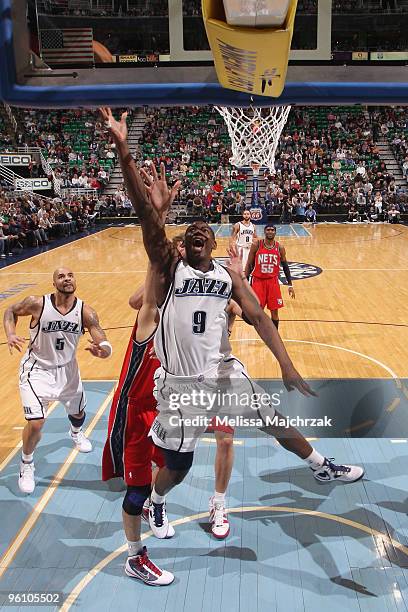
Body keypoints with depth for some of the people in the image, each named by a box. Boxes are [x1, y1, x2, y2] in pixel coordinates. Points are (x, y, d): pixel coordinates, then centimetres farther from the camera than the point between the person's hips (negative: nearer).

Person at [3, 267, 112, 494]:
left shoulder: (86, 312, -19)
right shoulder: (38, 304, -23)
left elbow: (106, 346, -21)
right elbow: (11, 311, -2)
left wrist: (101, 350, -45)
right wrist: (11, 334, -19)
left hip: (67, 369, 4)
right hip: (37, 369, -3)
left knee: (78, 411, 23)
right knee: (36, 423, -14)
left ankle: (76, 433, 62)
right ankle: (26, 465, 16)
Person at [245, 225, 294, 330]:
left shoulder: (280, 248, 0)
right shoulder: (256, 245, -4)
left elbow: (285, 266, 8)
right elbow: (249, 264, 1)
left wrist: (290, 285, 5)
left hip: (273, 281, 1)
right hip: (258, 281, -1)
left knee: (274, 311, 4)